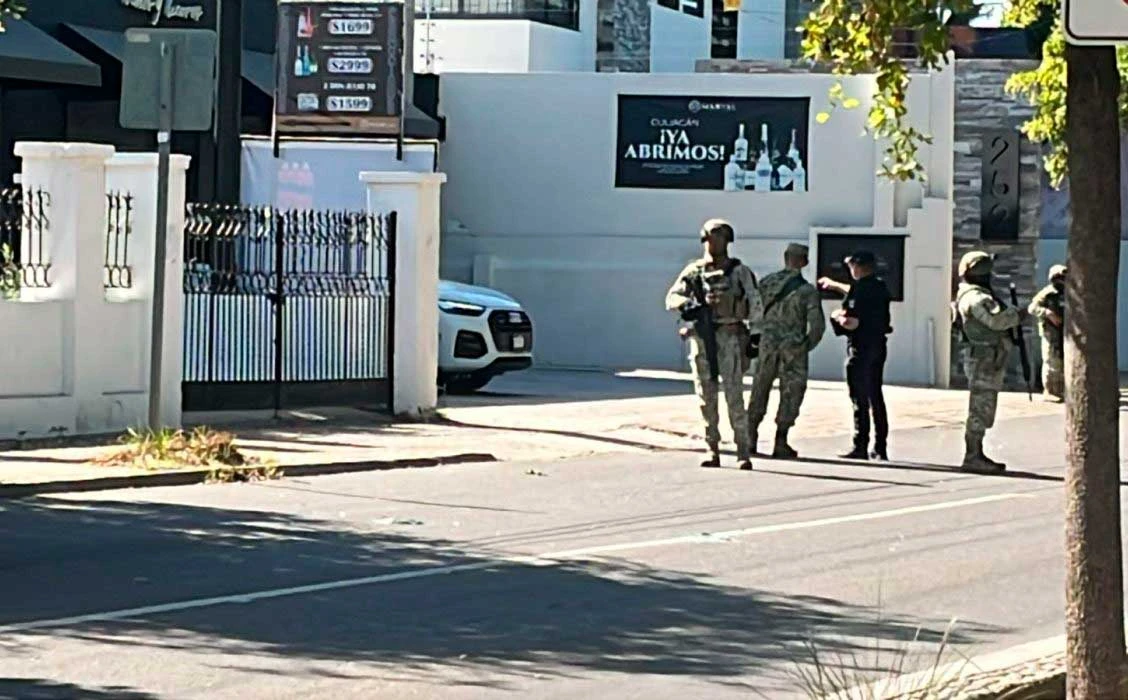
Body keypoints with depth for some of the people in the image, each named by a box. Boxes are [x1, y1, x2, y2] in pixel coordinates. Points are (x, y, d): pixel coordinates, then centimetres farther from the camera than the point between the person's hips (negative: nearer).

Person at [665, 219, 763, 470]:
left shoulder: (740, 272, 4)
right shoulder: (694, 271, 10)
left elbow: (755, 308, 0)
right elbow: (672, 298, 3)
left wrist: (729, 304, -15)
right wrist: (690, 304, -17)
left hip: (729, 338, -3)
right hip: (701, 339, 3)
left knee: (734, 397, -9)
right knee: (706, 399, 3)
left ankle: (743, 453, -8)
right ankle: (712, 451, 9)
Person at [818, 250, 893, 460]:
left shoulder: (859, 289, -17)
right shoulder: (879, 288, 9)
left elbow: (850, 323, -24)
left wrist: (836, 316, -2)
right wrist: (833, 285, 46)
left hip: (861, 348, -8)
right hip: (878, 346, 8)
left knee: (860, 400, -4)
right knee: (876, 398, 13)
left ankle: (860, 447, -4)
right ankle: (880, 449, 15)